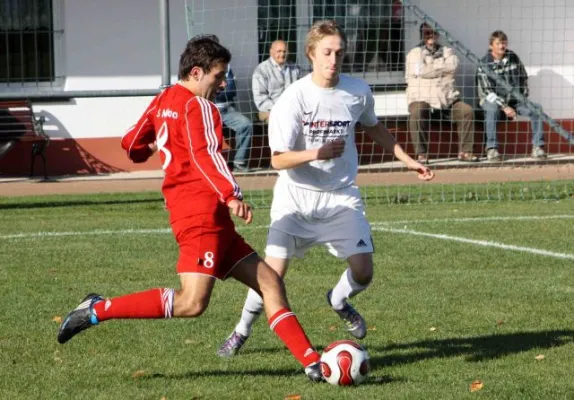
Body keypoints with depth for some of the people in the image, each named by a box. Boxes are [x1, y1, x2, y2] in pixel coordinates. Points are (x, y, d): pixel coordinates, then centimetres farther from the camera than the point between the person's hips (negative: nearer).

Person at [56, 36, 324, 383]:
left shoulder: (162, 101, 18)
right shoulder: (198, 106, -8)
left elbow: (133, 145, 27)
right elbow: (204, 155, -24)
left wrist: (151, 151, 50)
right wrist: (231, 195, -37)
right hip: (202, 212, -11)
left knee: (269, 282, 6)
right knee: (192, 303, -19)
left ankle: (313, 363, 1)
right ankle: (98, 310, -9)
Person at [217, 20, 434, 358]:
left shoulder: (358, 91, -5)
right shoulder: (294, 98, -17)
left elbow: (373, 127, 18)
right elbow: (279, 159, -17)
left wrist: (407, 160, 16)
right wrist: (317, 154, -34)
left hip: (341, 196, 3)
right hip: (296, 196, -3)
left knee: (363, 272, -6)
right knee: (274, 270, -13)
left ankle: (339, 300, 30)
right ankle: (242, 330, 12)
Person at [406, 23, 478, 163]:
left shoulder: (447, 52, 18)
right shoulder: (415, 53, 9)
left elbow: (452, 66, -5)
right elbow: (421, 71, -11)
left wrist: (432, 68, -3)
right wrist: (443, 67, -1)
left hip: (447, 99, 3)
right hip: (421, 99, -3)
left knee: (467, 111, -20)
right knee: (417, 113, -35)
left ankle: (465, 151, -12)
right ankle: (421, 154, -29)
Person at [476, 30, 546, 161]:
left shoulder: (512, 57, 2)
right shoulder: (485, 64, -14)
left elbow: (523, 78, 16)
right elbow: (487, 91, -19)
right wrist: (504, 107, -27)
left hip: (513, 100, 5)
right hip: (492, 100, -5)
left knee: (536, 108, -16)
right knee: (492, 109, -39)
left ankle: (537, 146, -13)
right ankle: (491, 148, -36)